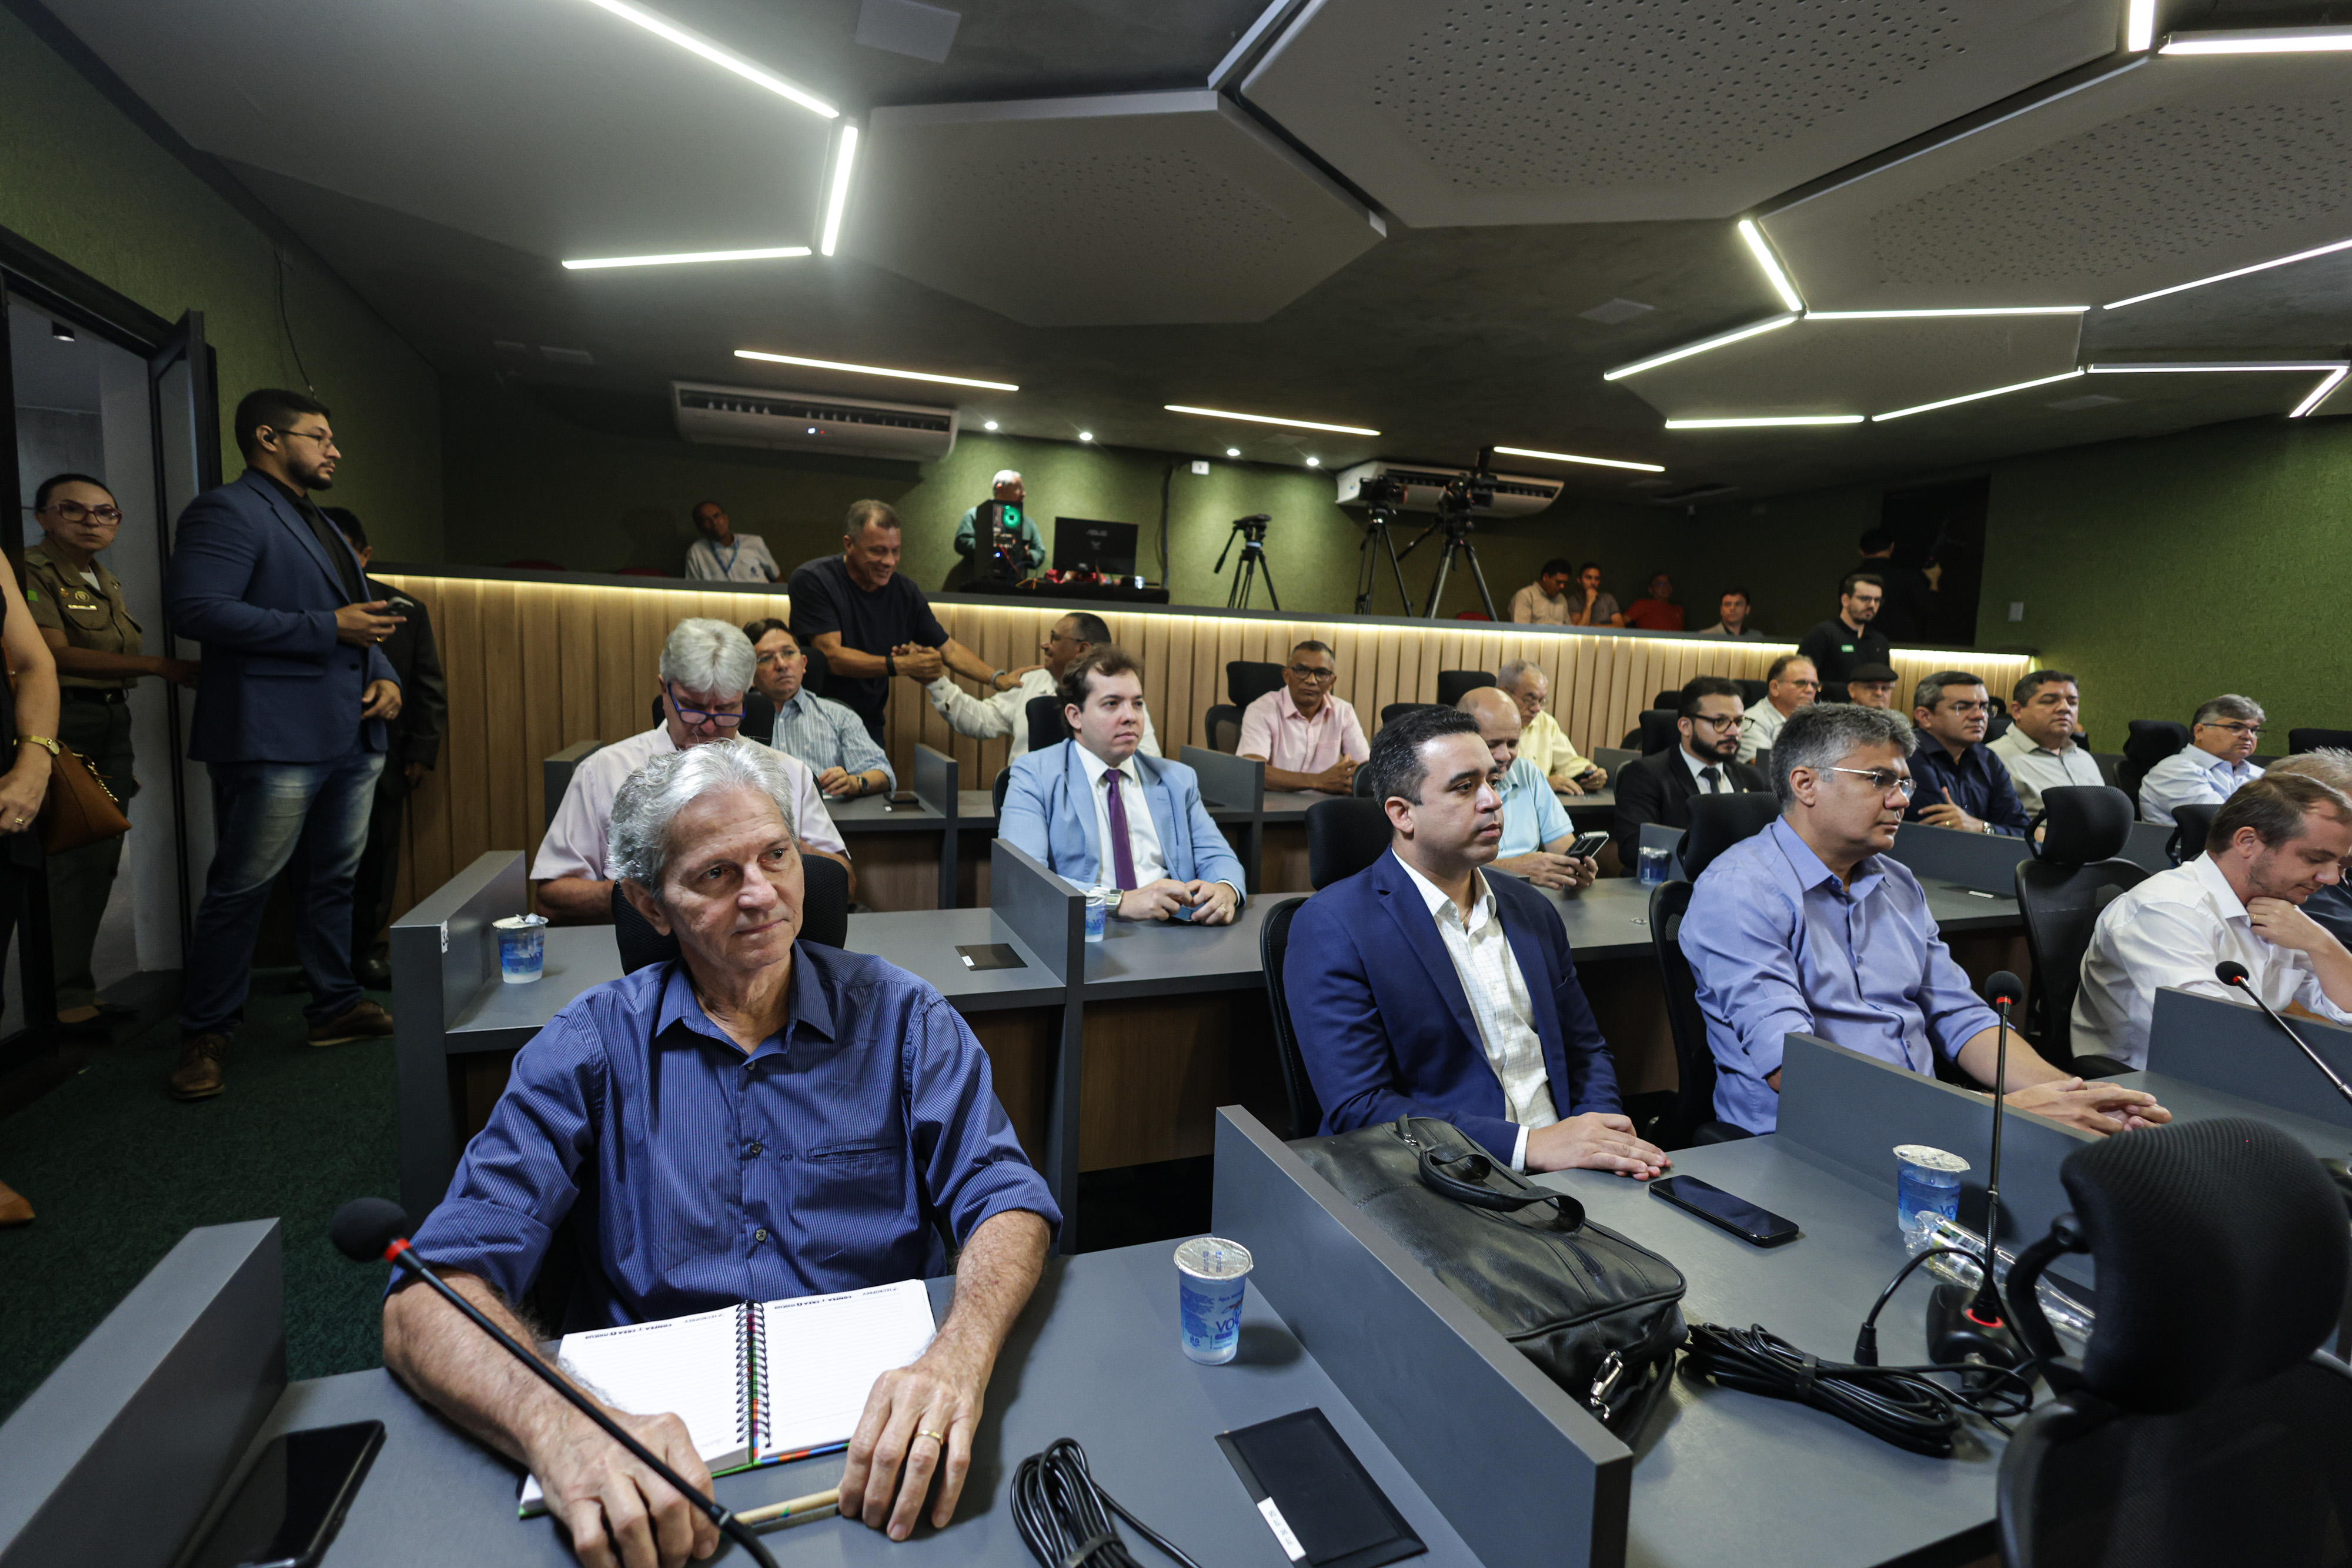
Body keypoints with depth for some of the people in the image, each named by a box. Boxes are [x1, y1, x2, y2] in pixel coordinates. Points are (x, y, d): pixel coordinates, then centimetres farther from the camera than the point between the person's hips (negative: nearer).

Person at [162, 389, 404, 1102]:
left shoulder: (325, 528, 23)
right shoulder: (226, 511, -5)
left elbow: (361, 622, 29)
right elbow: (195, 608, -18)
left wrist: (384, 674, 8)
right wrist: (329, 628, -18)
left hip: (352, 735, 9)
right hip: (277, 740, -8)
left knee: (334, 880, 14)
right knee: (240, 888, -1)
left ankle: (335, 1006, 25)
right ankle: (204, 1035, 12)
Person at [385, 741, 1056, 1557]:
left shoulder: (899, 1015, 1)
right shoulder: (590, 1047, 0)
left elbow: (1004, 1194, -5)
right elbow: (430, 1300, -7)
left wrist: (959, 1356, -26)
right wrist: (559, 1426, -28)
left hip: (875, 1424, 0)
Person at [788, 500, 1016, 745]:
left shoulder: (904, 591, 1)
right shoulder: (812, 580, -12)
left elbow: (948, 649, 5)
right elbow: (831, 656, -20)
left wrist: (999, 680, -9)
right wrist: (902, 665, -25)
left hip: (868, 724, 4)